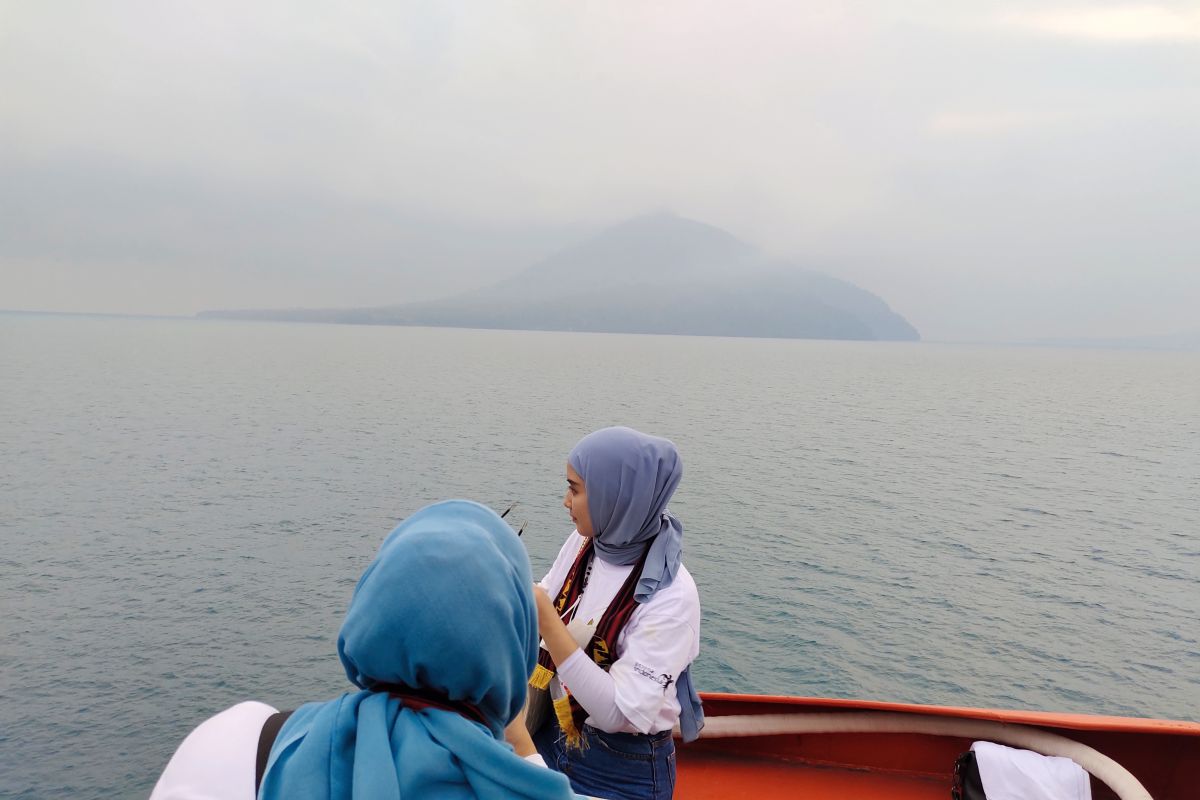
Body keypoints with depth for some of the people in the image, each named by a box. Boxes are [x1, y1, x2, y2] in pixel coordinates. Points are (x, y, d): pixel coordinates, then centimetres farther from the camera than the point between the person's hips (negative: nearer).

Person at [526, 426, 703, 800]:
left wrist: (546, 621, -32)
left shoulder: (670, 595, -27)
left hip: (626, 770, -6)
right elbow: (550, 615, 6)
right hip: (553, 737, 6)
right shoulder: (582, 543, -8)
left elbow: (621, 714, -29)